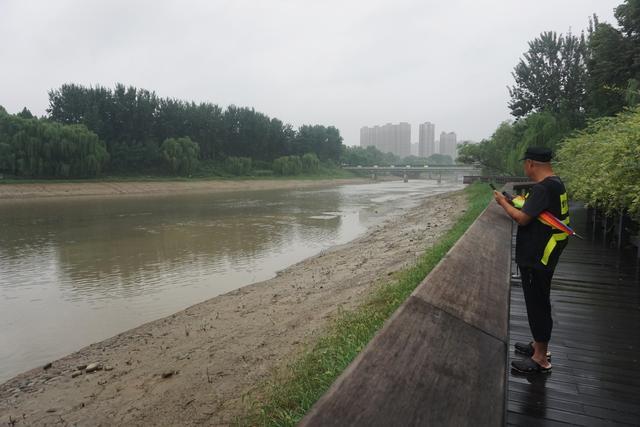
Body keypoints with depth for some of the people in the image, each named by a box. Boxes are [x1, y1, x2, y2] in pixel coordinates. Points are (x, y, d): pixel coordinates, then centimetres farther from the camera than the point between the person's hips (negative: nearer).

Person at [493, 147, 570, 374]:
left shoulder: (542, 188, -22)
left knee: (537, 303, 0)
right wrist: (522, 203, 10)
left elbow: (522, 219, -24)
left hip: (537, 257, -10)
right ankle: (539, 344, 37)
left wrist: (503, 202, -9)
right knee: (538, 301, 21)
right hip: (544, 255, 10)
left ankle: (541, 359, 12)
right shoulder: (556, 183, 10)